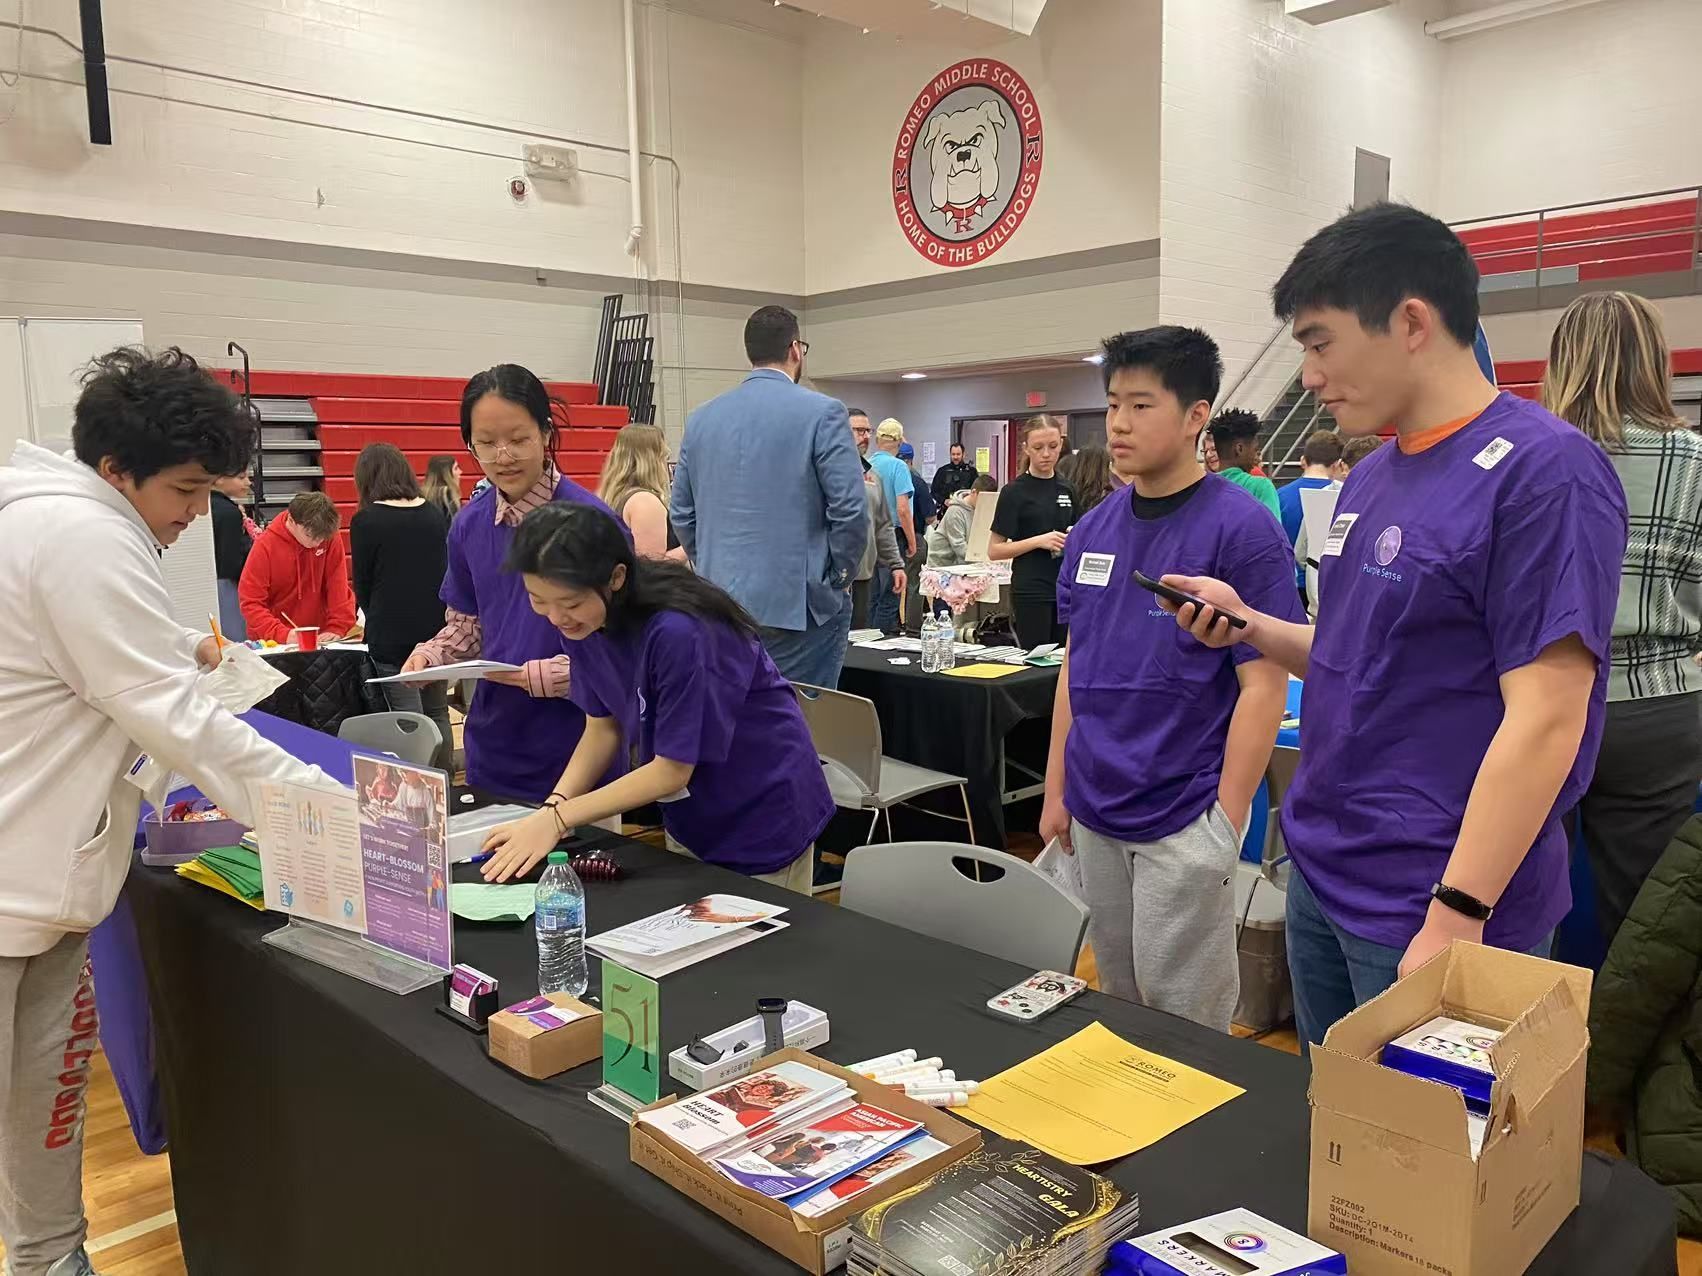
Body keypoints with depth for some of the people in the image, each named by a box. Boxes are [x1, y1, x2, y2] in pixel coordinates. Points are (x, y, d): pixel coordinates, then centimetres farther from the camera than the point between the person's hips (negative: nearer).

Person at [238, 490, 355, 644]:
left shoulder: (331, 539, -4)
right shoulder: (265, 546, -9)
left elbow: (338, 587, -2)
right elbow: (251, 602, -9)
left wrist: (337, 628, -13)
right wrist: (282, 634, -22)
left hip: (319, 639, -2)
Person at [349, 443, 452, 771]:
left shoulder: (365, 521, -8)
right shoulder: (435, 513, 5)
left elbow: (362, 585, 0)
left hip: (391, 635, -5)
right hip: (436, 630, 5)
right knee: (437, 714, 15)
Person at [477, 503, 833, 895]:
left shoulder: (679, 632, -33)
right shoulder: (583, 621, -11)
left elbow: (672, 770, -25)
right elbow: (605, 726, -2)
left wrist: (558, 818, -24)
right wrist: (551, 806, -16)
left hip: (762, 816, -6)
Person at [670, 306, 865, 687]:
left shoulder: (701, 419, 8)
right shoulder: (822, 412, -7)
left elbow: (682, 512, 11)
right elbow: (850, 509, -12)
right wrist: (840, 578, 1)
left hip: (722, 603, 5)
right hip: (799, 602, -5)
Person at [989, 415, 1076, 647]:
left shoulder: (1066, 490, 10)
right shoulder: (1015, 491, -6)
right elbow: (994, 550, -8)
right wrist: (1039, 541, -19)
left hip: (1064, 589, 5)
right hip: (1031, 593, -5)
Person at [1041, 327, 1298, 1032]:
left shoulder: (1240, 530, -12)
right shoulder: (1094, 530, 6)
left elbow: (1264, 687, -13)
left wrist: (1226, 823, -15)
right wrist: (1056, 788, 11)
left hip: (1184, 821, -6)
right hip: (1093, 813, 6)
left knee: (1183, 1020, 7)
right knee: (1116, 1002, 20)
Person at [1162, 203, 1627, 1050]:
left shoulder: (1542, 471, -16)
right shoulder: (1371, 477, 9)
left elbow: (1545, 718, -20)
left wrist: (1456, 916, -22)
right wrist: (1248, 626, 1)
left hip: (1430, 908, -7)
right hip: (1321, 876, 8)